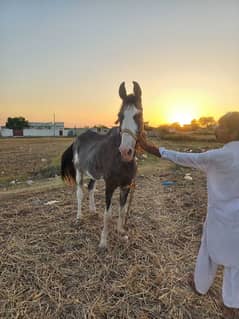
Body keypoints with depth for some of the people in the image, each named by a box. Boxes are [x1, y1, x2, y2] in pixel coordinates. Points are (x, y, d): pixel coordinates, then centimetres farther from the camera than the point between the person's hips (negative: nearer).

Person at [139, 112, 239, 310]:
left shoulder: (217, 157, -24)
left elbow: (182, 159, -19)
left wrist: (150, 149, -14)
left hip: (222, 217, -4)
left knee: (209, 253, 21)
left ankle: (201, 285, 46)